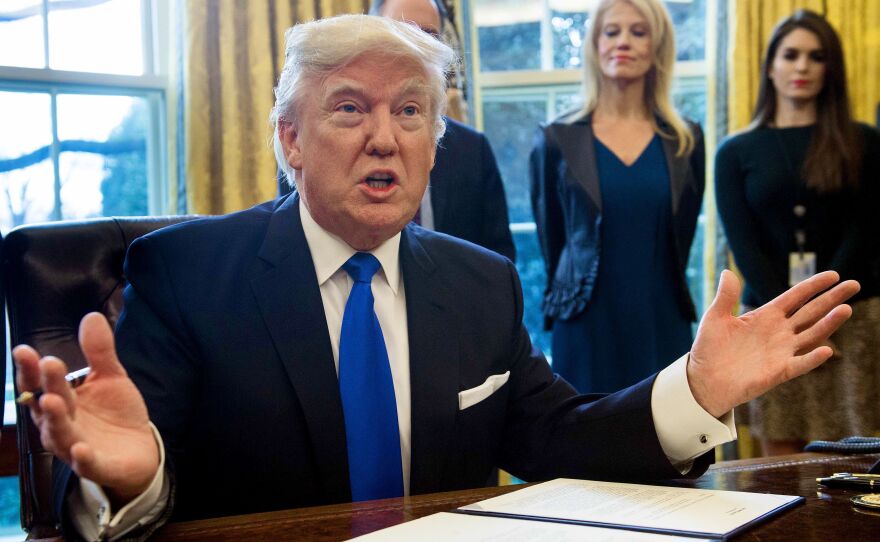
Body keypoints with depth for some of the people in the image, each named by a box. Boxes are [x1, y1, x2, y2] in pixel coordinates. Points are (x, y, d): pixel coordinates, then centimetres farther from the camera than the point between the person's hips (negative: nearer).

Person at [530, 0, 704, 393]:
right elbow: (551, 241, 6)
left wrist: (654, 300, 12)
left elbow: (679, 241, 12)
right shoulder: (557, 140, 0)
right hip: (589, 332, -2)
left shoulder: (686, 141, 6)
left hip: (664, 329, 2)